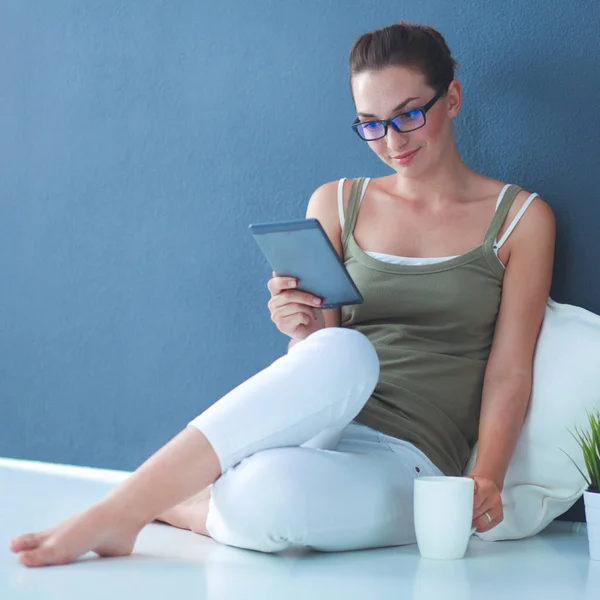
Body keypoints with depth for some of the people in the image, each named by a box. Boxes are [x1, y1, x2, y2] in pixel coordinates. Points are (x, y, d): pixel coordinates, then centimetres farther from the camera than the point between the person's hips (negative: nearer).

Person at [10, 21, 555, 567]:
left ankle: (183, 507, -7)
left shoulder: (521, 219, 7)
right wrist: (305, 337, -11)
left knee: (272, 490, -39)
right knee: (343, 352, -37)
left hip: (408, 467, -2)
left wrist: (486, 479, -14)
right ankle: (117, 513, -26)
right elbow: (330, 351, 12)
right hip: (317, 430, 3)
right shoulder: (337, 205, 13)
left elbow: (509, 372, 2)